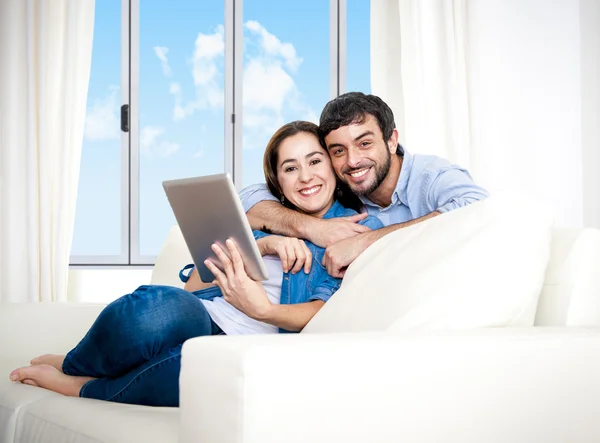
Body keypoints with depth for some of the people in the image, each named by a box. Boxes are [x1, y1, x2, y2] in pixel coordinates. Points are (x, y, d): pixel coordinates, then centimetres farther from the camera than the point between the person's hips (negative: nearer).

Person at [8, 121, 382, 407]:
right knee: (167, 306, -38)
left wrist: (264, 310, -24)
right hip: (196, 320, 2)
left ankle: (73, 385, -16)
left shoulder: (356, 228, 11)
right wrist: (263, 245, -9)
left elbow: (325, 311, -4)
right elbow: (194, 285, 6)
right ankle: (71, 364, -8)